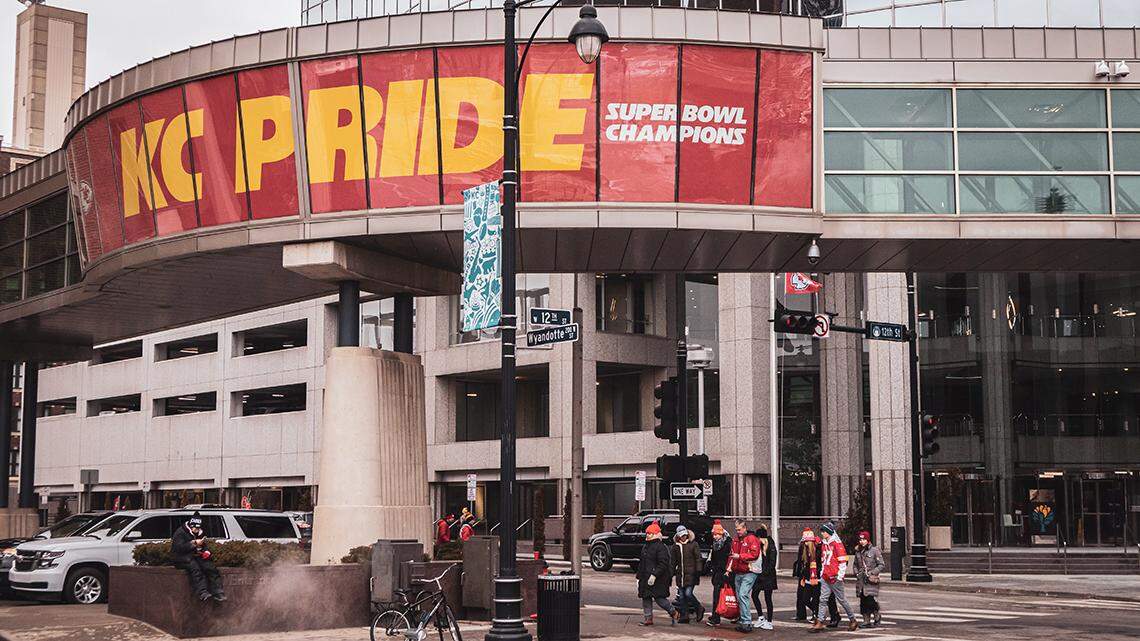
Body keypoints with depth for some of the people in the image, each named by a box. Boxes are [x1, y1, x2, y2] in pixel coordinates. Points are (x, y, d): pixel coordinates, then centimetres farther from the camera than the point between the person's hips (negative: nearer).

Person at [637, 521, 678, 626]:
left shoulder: (660, 547, -12)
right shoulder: (645, 547, 17)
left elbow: (663, 564, -19)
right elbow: (641, 564, 23)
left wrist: (654, 575, -25)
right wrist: (639, 577, 20)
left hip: (658, 579, -9)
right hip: (645, 578, 9)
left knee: (659, 597, -8)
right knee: (645, 598, 7)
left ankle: (674, 613, 9)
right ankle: (648, 618, 14)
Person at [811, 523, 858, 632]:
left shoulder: (837, 543, -9)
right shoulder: (824, 544, 16)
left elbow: (842, 561, -11)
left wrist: (840, 576, -14)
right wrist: (822, 573, 20)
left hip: (835, 578, -7)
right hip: (825, 577, 7)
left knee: (841, 599, 1)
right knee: (823, 599, -1)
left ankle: (853, 620, 14)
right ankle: (820, 623, -3)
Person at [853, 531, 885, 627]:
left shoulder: (874, 551, -3)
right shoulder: (858, 551, 14)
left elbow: (882, 565, -4)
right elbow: (855, 565, 26)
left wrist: (872, 573, -11)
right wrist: (856, 573, 9)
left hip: (871, 580, -5)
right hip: (861, 580, 5)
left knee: (870, 599, -13)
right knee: (863, 601, 2)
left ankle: (877, 616, 9)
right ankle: (866, 620, 9)